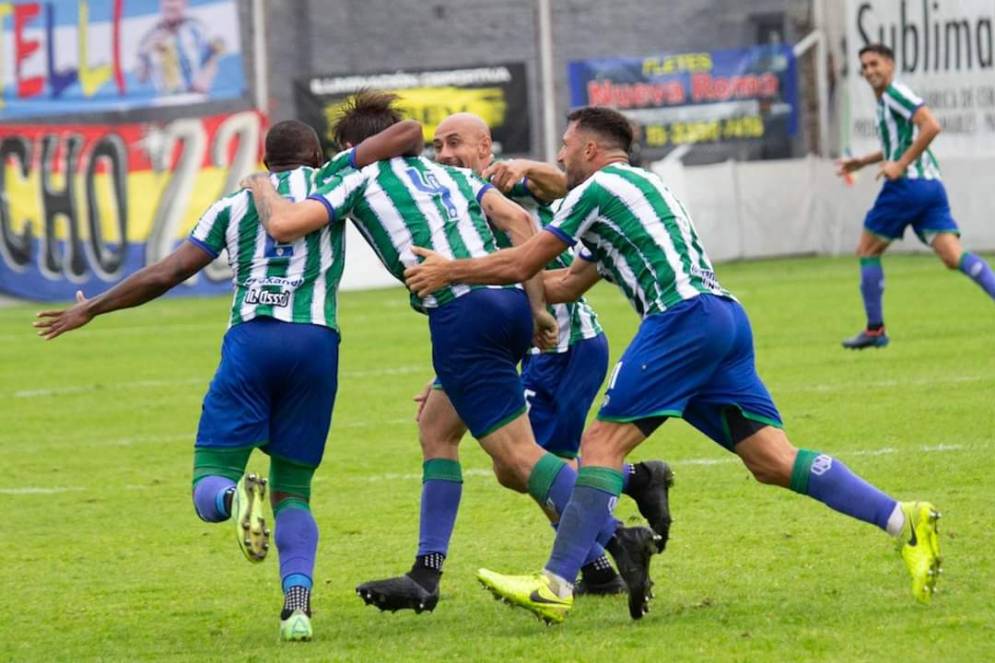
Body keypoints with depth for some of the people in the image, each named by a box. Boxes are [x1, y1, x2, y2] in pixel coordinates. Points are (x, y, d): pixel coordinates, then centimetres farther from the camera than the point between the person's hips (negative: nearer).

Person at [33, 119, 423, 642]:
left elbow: (164, 274, 15)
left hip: (250, 338, 0)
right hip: (315, 340, 0)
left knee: (209, 485, 3)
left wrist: (90, 309, 26)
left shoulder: (232, 206, 20)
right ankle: (298, 600, -13)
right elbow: (408, 134, 13)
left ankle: (236, 498, -35)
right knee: (293, 491, 12)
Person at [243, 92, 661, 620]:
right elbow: (516, 219, 12)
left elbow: (283, 224, -2)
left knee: (519, 457, -7)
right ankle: (426, 576, 17)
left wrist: (262, 188, 20)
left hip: (462, 315, -8)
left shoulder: (359, 178, 10)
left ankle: (620, 541, -15)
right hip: (509, 301, 8)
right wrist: (538, 306, 10)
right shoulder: (447, 174, 26)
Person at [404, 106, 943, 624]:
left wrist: (449, 272, 21)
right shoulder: (640, 186, 32)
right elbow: (569, 284, 36)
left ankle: (555, 585, -13)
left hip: (684, 316, -9)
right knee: (772, 461, 2)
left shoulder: (597, 188, 4)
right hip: (726, 315, 9)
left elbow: (521, 265, 5)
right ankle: (903, 521, -9)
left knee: (603, 442, -8)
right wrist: (469, 278, 36)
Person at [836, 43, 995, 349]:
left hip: (908, 184, -9)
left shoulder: (895, 93, -7)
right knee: (953, 256, -5)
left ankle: (875, 330, 10)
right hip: (931, 185, 9)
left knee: (868, 251, 6)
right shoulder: (884, 100, 22)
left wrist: (900, 165, -19)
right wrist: (862, 161, 34)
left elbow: (931, 126, -20)